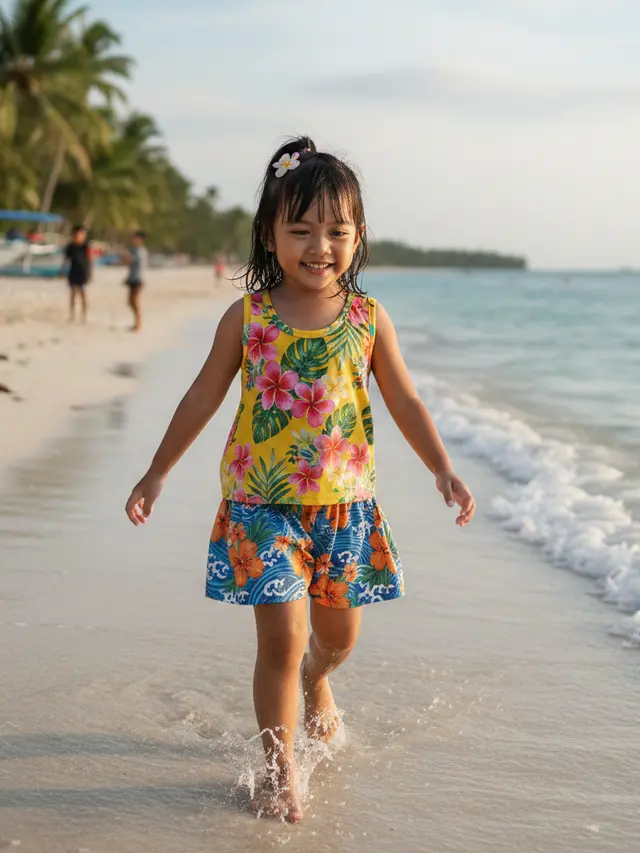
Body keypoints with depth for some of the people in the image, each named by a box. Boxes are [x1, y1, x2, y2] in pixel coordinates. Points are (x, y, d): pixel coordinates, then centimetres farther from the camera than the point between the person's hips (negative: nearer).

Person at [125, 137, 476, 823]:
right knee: (280, 637, -6)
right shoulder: (247, 317, -4)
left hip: (344, 501, 2)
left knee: (338, 636, 15)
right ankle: (278, 772, 12)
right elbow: (203, 397, 4)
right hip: (263, 502, -2)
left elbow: (404, 400, 7)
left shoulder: (368, 318, -1)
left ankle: (315, 679, 52)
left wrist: (442, 469, -1)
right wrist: (156, 474, 8)